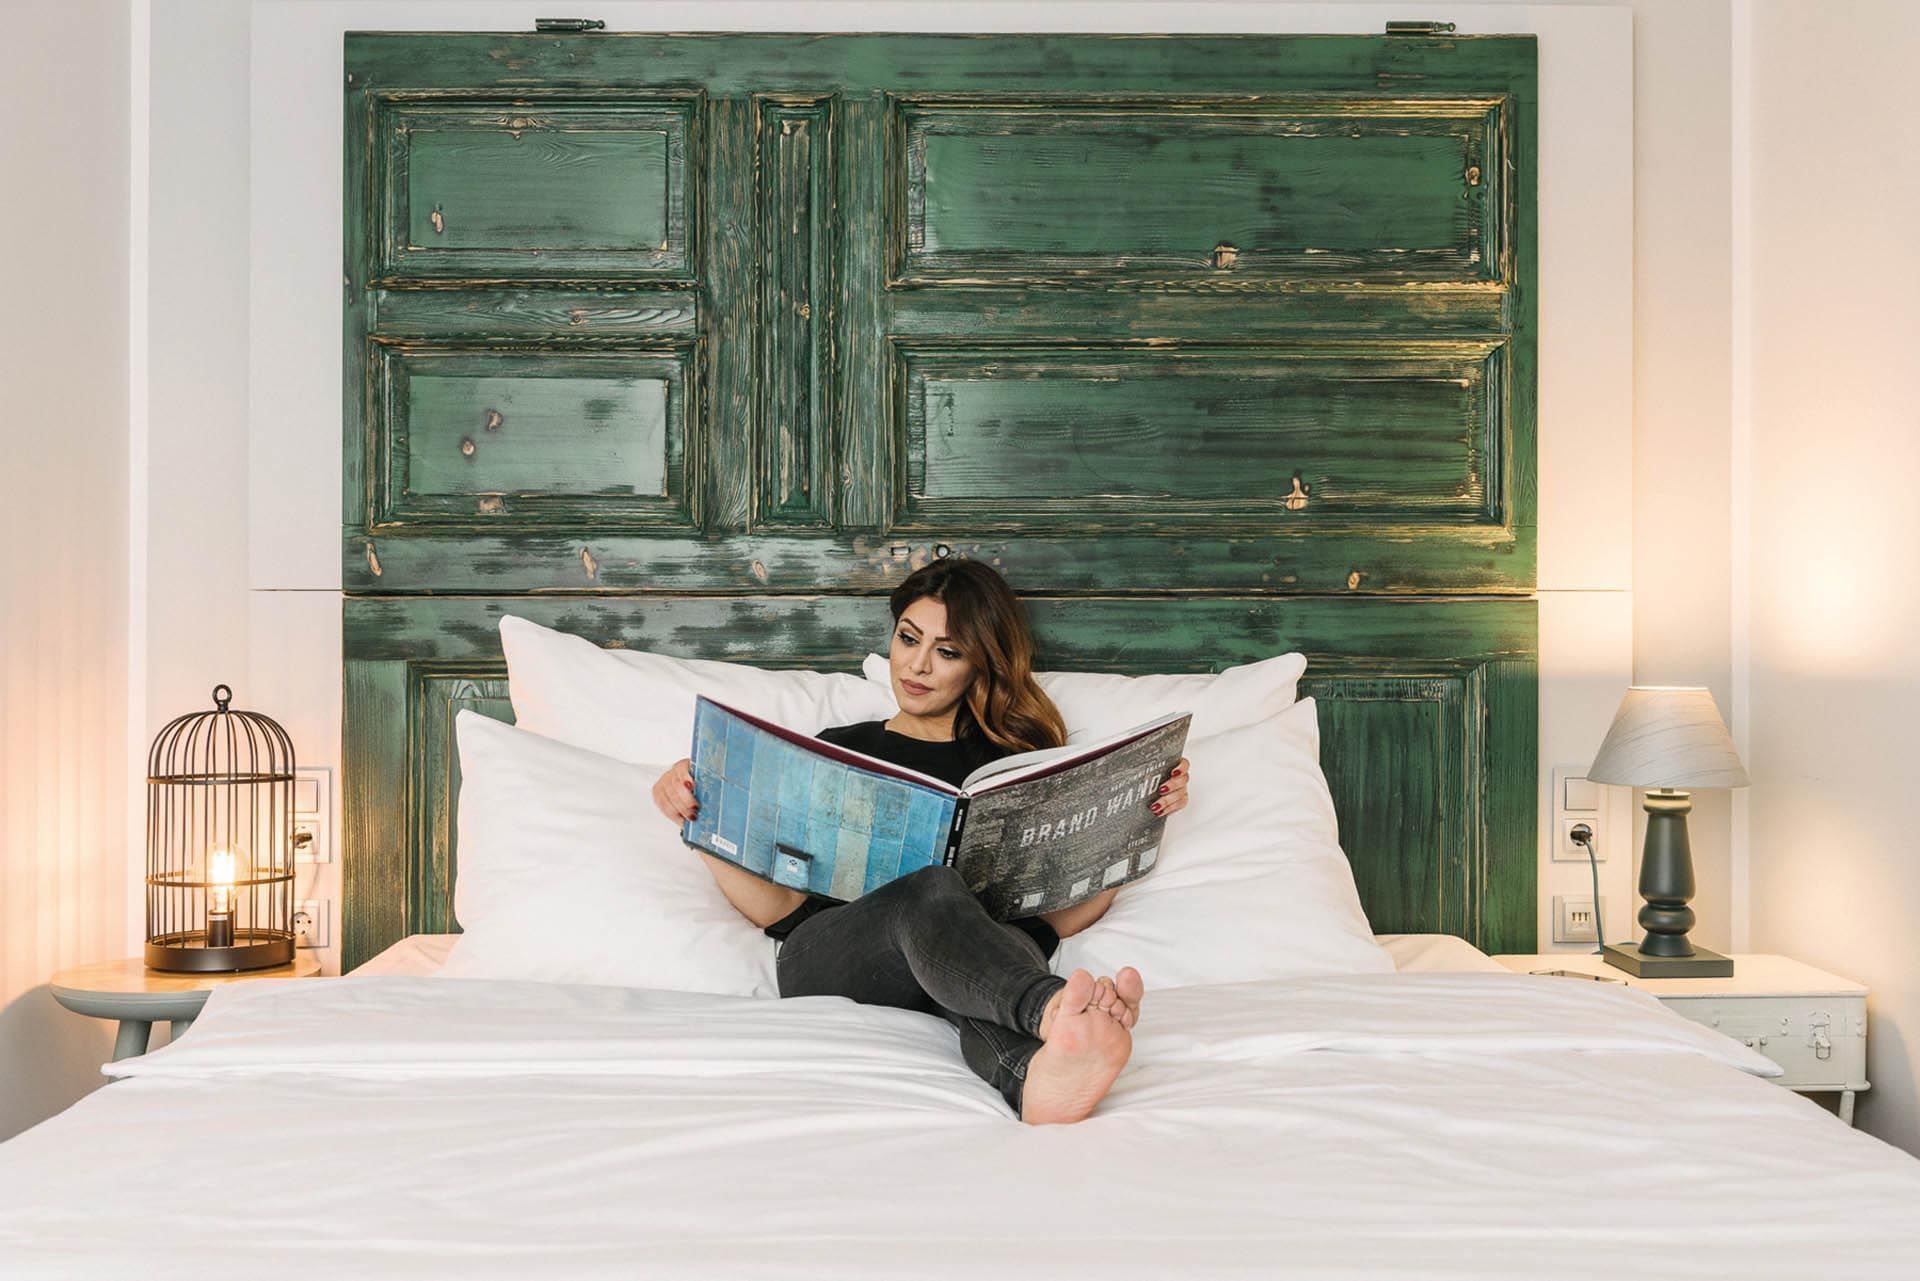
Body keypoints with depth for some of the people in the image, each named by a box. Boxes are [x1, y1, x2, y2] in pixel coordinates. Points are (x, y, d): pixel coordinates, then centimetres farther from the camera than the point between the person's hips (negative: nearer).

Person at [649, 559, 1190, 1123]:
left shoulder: (1018, 759, 26)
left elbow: (1061, 915, 13)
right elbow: (776, 906, 12)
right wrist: (700, 819, -2)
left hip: (985, 945, 1)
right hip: (828, 955, -1)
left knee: (1015, 942, -38)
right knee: (933, 890, -37)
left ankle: (1034, 1075, -72)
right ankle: (1051, 1007, -68)